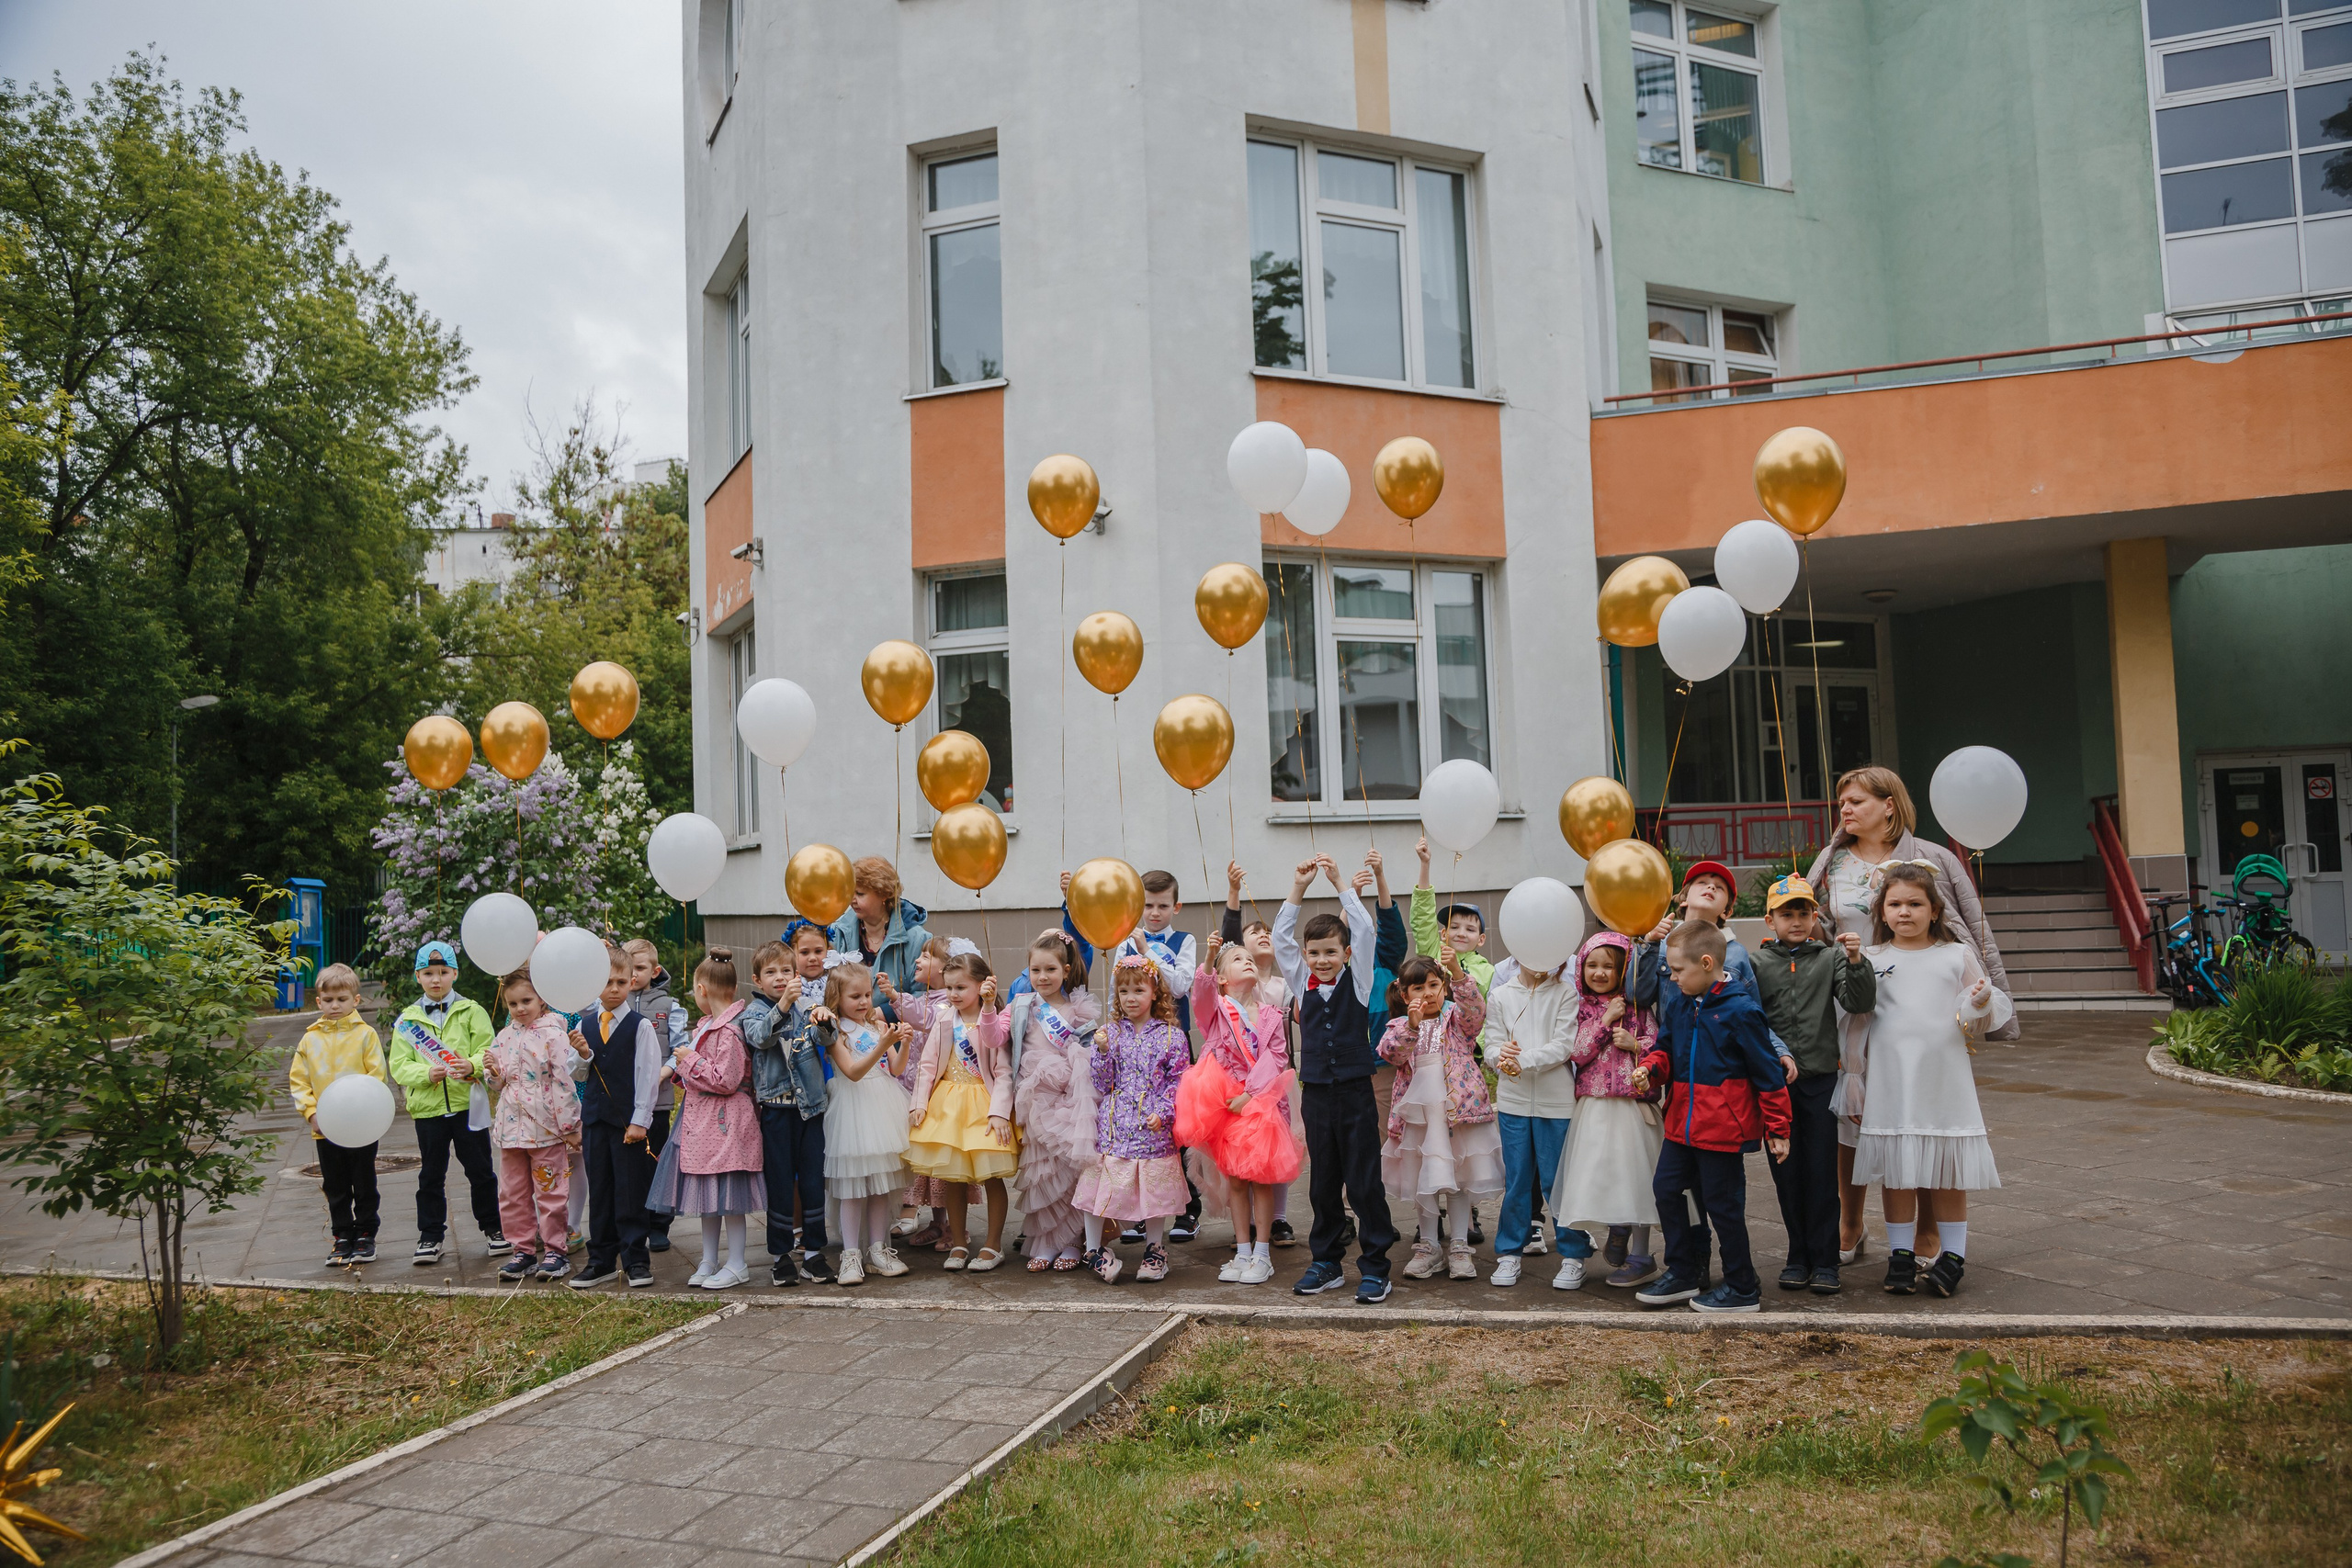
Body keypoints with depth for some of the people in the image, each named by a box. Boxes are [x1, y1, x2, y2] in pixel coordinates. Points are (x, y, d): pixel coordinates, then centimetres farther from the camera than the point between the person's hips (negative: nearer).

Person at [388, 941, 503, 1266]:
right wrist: (427, 1073, -17)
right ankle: (430, 1236, 19)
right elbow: (398, 1065, 0)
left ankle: (493, 1228, 20)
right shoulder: (408, 1019, 6)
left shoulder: (471, 1011, 3)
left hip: (468, 1104, -1)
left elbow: (489, 1052, -2)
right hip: (427, 1107, 1)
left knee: (480, 1170, 7)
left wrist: (472, 1065, -22)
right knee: (431, 1175, 9)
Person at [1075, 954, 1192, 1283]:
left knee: (1153, 1186, 7)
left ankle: (1154, 1249, 26)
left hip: (1153, 1125, -1)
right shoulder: (1110, 1032, 4)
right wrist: (1102, 1051, -13)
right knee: (1099, 1183, 1)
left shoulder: (1172, 1036, 0)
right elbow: (1102, 1084, 2)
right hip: (1113, 1126, 1)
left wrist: (1162, 1112, -14)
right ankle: (1093, 1248, 19)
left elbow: (1178, 1081, -1)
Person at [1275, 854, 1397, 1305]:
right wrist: (1299, 887, -6)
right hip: (1316, 1094, 3)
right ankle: (1327, 1262, 22)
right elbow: (1281, 938, -1)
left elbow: (1364, 930, -9)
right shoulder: (1301, 984, 5)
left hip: (1356, 1092, -3)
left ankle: (1374, 1266, 9)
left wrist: (1339, 882, -10)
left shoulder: (1357, 981, 0)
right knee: (1323, 1183, 11)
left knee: (1364, 1183, 1)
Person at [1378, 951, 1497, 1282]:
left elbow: (1475, 1008, -19)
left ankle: (1459, 1247, 13)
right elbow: (1389, 1052, -12)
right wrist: (1412, 1024, -29)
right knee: (1424, 1180, 9)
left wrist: (1457, 970, -35)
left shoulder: (1456, 1017, 3)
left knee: (1458, 1179, 4)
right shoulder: (1400, 1025, 6)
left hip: (1458, 1107, -1)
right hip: (1418, 1112, 2)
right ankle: (1429, 1246, 19)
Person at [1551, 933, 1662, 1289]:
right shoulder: (1581, 1007, 5)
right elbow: (1576, 1053, -6)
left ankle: (1639, 1256, 12)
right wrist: (1605, 1020, -11)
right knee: (1600, 1173, 5)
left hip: (1633, 1102, -2)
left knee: (1633, 1171, 1)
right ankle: (1617, 1232, 31)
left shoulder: (1637, 1006, 2)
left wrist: (1635, 1044, -14)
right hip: (1594, 1104, 2)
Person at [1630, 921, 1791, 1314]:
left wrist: (1777, 1129, -7)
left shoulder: (1739, 1010, -16)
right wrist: (1649, 1068, -6)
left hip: (1723, 1126, -8)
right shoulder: (1677, 1005, 5)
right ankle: (1683, 1274, 27)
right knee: (1666, 1189, 11)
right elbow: (1666, 1049, 18)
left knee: (1722, 1203, 2)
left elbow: (1767, 1074, -10)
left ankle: (1742, 1289, 19)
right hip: (1682, 1121, 8)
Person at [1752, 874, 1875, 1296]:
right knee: (1787, 1173, 8)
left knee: (1822, 1171, 2)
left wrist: (1855, 962, -22)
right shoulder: (1757, 963, 2)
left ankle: (1824, 1261, 11)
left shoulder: (1830, 957, 1)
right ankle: (1799, 1256, 19)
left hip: (1820, 1077, -1)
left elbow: (1860, 1003, -8)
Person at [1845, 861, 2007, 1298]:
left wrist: (1981, 1004, -16)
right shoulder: (1870, 960, 5)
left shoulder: (1958, 956, 5)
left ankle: (1952, 1256, 16)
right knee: (1895, 1172, 5)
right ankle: (1900, 1255, 16)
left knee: (1949, 1172, 5)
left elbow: (1981, 1020, 7)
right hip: (1890, 1086, 0)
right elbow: (1856, 1025, 9)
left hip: (1944, 1082, 0)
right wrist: (1853, 1082, 9)